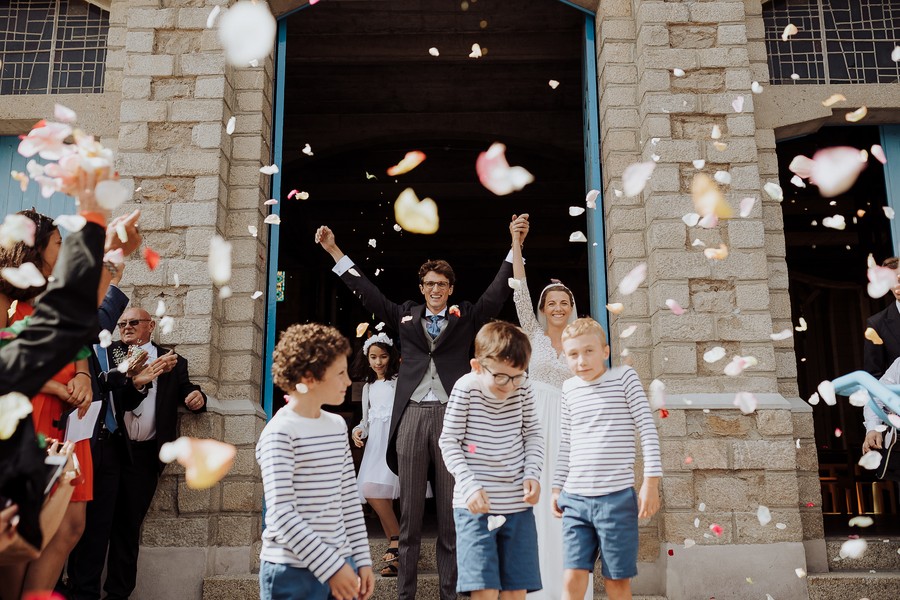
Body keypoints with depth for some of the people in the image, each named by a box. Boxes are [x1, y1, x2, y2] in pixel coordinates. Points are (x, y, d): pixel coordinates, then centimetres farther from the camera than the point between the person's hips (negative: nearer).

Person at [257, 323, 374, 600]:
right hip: (294, 572, -6)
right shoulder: (280, 432, -13)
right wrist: (330, 567, -16)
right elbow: (280, 516, -17)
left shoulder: (337, 426, 8)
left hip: (340, 563, 6)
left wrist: (362, 560, 8)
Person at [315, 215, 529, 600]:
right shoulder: (406, 316, 16)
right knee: (409, 511, 6)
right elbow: (366, 292, 17)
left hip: (451, 415, -1)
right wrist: (334, 251, 16)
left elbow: (498, 292, 8)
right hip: (412, 416, 1)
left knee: (451, 512, 4)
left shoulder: (466, 318, 13)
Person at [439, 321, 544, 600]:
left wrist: (532, 473, -4)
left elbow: (533, 433, 11)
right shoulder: (466, 389, -12)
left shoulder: (523, 387, -1)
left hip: (518, 504, 4)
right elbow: (449, 442, -6)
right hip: (476, 504, -4)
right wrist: (470, 485, -16)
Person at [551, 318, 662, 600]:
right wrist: (557, 486, 17)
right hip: (575, 498, 3)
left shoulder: (624, 376, -1)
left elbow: (648, 429, -3)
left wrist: (651, 481, -9)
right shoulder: (569, 388, 10)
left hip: (617, 497, -3)